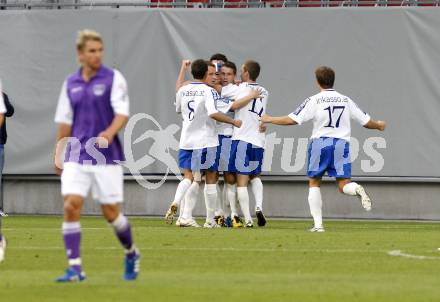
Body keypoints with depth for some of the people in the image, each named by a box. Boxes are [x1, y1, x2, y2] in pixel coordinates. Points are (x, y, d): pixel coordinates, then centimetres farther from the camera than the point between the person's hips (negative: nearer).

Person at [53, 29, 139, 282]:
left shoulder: (114, 79, -2)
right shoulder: (70, 84, 9)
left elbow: (123, 113, -11)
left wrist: (109, 133, -30)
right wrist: (58, 154, 15)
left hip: (107, 157, -3)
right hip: (76, 156, 3)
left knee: (111, 212, 2)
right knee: (71, 206, -13)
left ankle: (132, 253, 30)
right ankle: (75, 268, -10)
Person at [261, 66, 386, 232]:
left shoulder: (314, 100, -1)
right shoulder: (346, 100, 11)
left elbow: (293, 119, -6)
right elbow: (366, 121, 16)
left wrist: (270, 119, 9)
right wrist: (379, 125, 39)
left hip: (320, 142, -2)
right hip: (341, 143, 2)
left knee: (314, 183, 11)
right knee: (343, 184, 1)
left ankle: (318, 224, 4)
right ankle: (357, 189, -36)